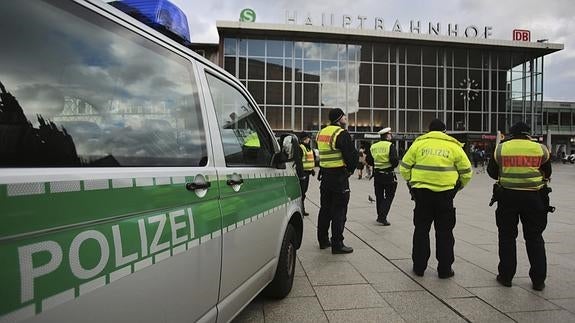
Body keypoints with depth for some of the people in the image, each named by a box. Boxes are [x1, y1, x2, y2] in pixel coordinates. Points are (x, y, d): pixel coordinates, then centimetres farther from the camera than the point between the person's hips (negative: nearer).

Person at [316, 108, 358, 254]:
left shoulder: (321, 133, 12)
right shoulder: (342, 134, -14)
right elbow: (352, 155, -16)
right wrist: (350, 169, 0)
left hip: (325, 175, 8)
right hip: (339, 176, -8)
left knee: (325, 208, 16)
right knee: (339, 211, -2)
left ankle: (323, 240, 25)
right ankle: (337, 244, 3)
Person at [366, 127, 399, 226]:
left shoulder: (373, 146, 4)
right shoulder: (390, 145, -12)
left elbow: (368, 160, 7)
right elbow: (394, 160, -21)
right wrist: (393, 165, 0)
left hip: (377, 175, 5)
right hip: (388, 175, -5)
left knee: (379, 196, 16)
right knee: (389, 196, 5)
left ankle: (380, 216, 25)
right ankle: (382, 217, -2)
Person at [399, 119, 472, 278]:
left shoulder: (418, 143, 4)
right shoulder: (454, 146, 4)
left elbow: (404, 167, 3)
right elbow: (466, 171, 7)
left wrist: (412, 182, 18)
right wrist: (458, 186, 23)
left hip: (421, 192, 1)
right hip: (445, 193, 0)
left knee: (421, 229, 11)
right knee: (444, 232, 11)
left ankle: (419, 266, 17)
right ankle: (444, 269, 17)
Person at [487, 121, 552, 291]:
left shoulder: (501, 148, -2)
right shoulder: (540, 148, 0)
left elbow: (492, 172, 7)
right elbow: (547, 173, 11)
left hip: (507, 196, -1)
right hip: (534, 197, 1)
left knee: (507, 236, 10)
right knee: (534, 238, 12)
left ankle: (506, 276, 16)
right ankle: (538, 280, 17)